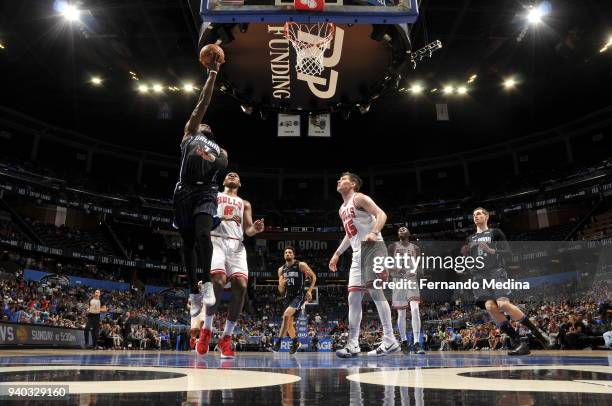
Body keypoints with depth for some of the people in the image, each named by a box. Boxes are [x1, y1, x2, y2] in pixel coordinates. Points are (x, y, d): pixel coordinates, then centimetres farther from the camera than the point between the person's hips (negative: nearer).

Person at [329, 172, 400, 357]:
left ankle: (389, 341, -6)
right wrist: (337, 254, 27)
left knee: (377, 293, -12)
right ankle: (353, 344, 6)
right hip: (358, 255, 9)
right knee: (353, 296, 4)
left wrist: (373, 233, -33)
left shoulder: (359, 198, -4)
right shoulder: (342, 209, 22)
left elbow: (381, 214, -16)